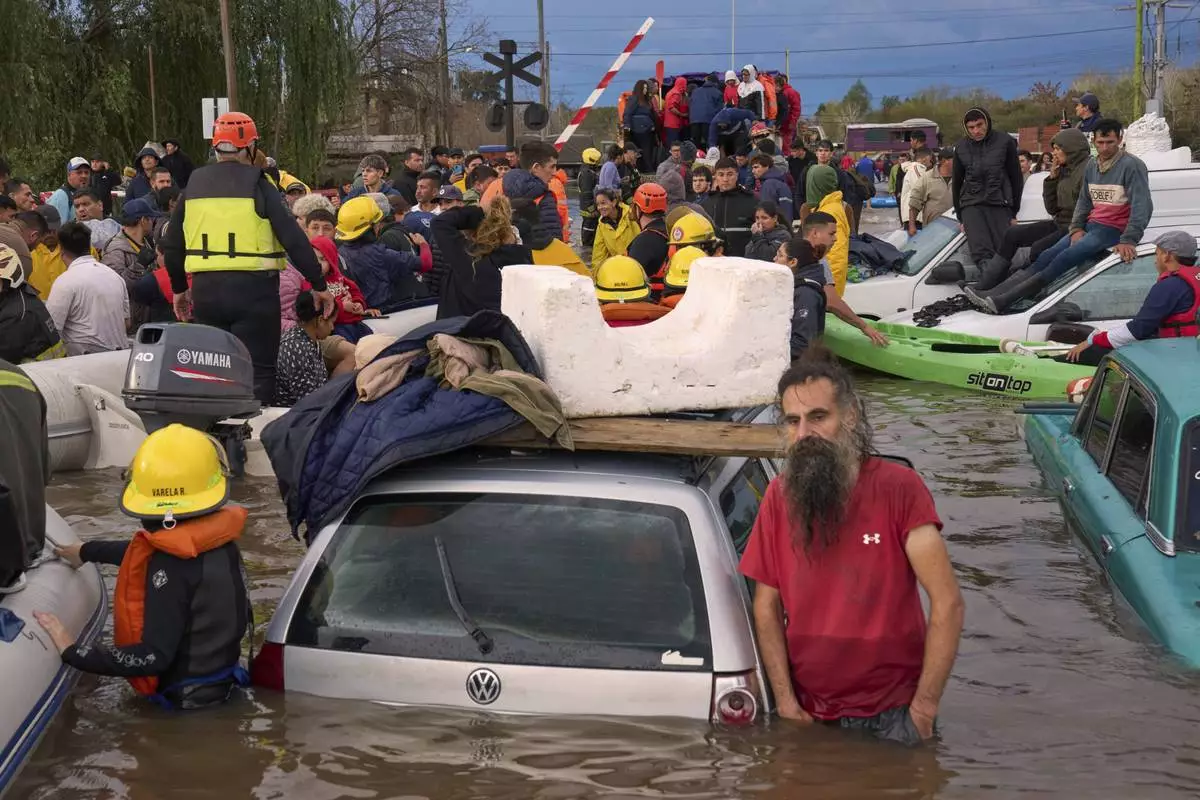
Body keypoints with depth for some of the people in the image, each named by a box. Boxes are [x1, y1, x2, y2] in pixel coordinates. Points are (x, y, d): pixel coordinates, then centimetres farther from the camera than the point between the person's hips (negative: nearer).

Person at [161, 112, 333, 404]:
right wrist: (319, 285, -4)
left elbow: (172, 245, 15)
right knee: (257, 371, 1)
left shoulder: (194, 185, 9)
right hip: (253, 289, -4)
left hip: (206, 291, 5)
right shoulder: (257, 185, -5)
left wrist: (179, 288, 28)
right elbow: (293, 239, -10)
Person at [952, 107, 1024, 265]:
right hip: (971, 205, 1)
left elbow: (1016, 178, 8)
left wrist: (1014, 212, 7)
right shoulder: (961, 148, 10)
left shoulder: (1005, 142, 2)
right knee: (981, 252, -20)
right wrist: (961, 218, 19)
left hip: (999, 205, -1)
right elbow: (957, 184, 20)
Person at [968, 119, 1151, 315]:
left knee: (1064, 259, -23)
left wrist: (1129, 241, -25)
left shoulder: (1132, 165, -11)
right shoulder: (1092, 165, 13)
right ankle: (992, 295, -16)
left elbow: (1142, 206, -18)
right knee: (1047, 256, -7)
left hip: (1113, 230, -8)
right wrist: (1076, 229, 1)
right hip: (1091, 225, 8)